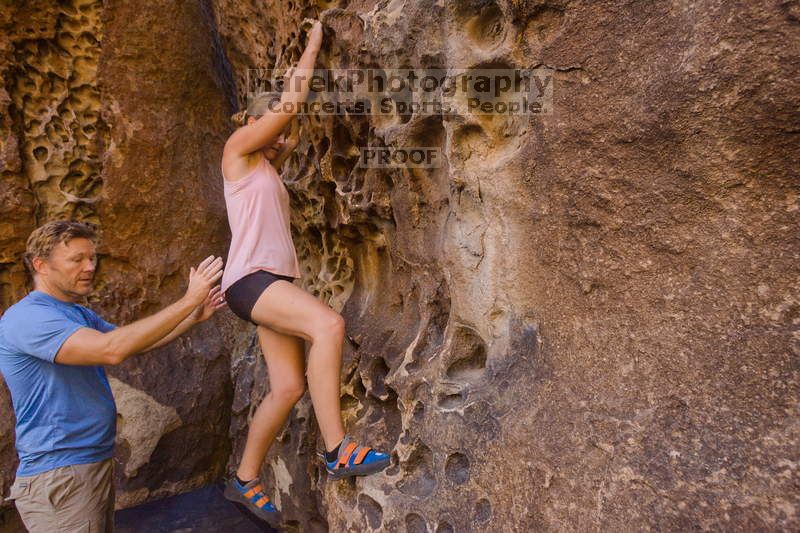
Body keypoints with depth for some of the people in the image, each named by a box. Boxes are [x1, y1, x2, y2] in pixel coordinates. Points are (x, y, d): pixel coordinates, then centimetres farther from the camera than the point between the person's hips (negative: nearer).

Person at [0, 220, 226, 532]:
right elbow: (112, 349, -32)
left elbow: (137, 343, 14)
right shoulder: (26, 317, -19)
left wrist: (194, 318, -1)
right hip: (59, 476, -9)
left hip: (98, 464, 9)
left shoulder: (82, 315, 12)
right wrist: (188, 300, -30)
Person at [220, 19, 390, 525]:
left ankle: (246, 480, 18)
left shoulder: (267, 163, 26)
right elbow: (287, 105, 2)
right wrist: (309, 51, 11)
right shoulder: (238, 148, 3)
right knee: (329, 324, -32)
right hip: (250, 278, -9)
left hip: (275, 283, 9)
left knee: (289, 387, 2)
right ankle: (339, 450, -29)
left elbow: (293, 121, 29)